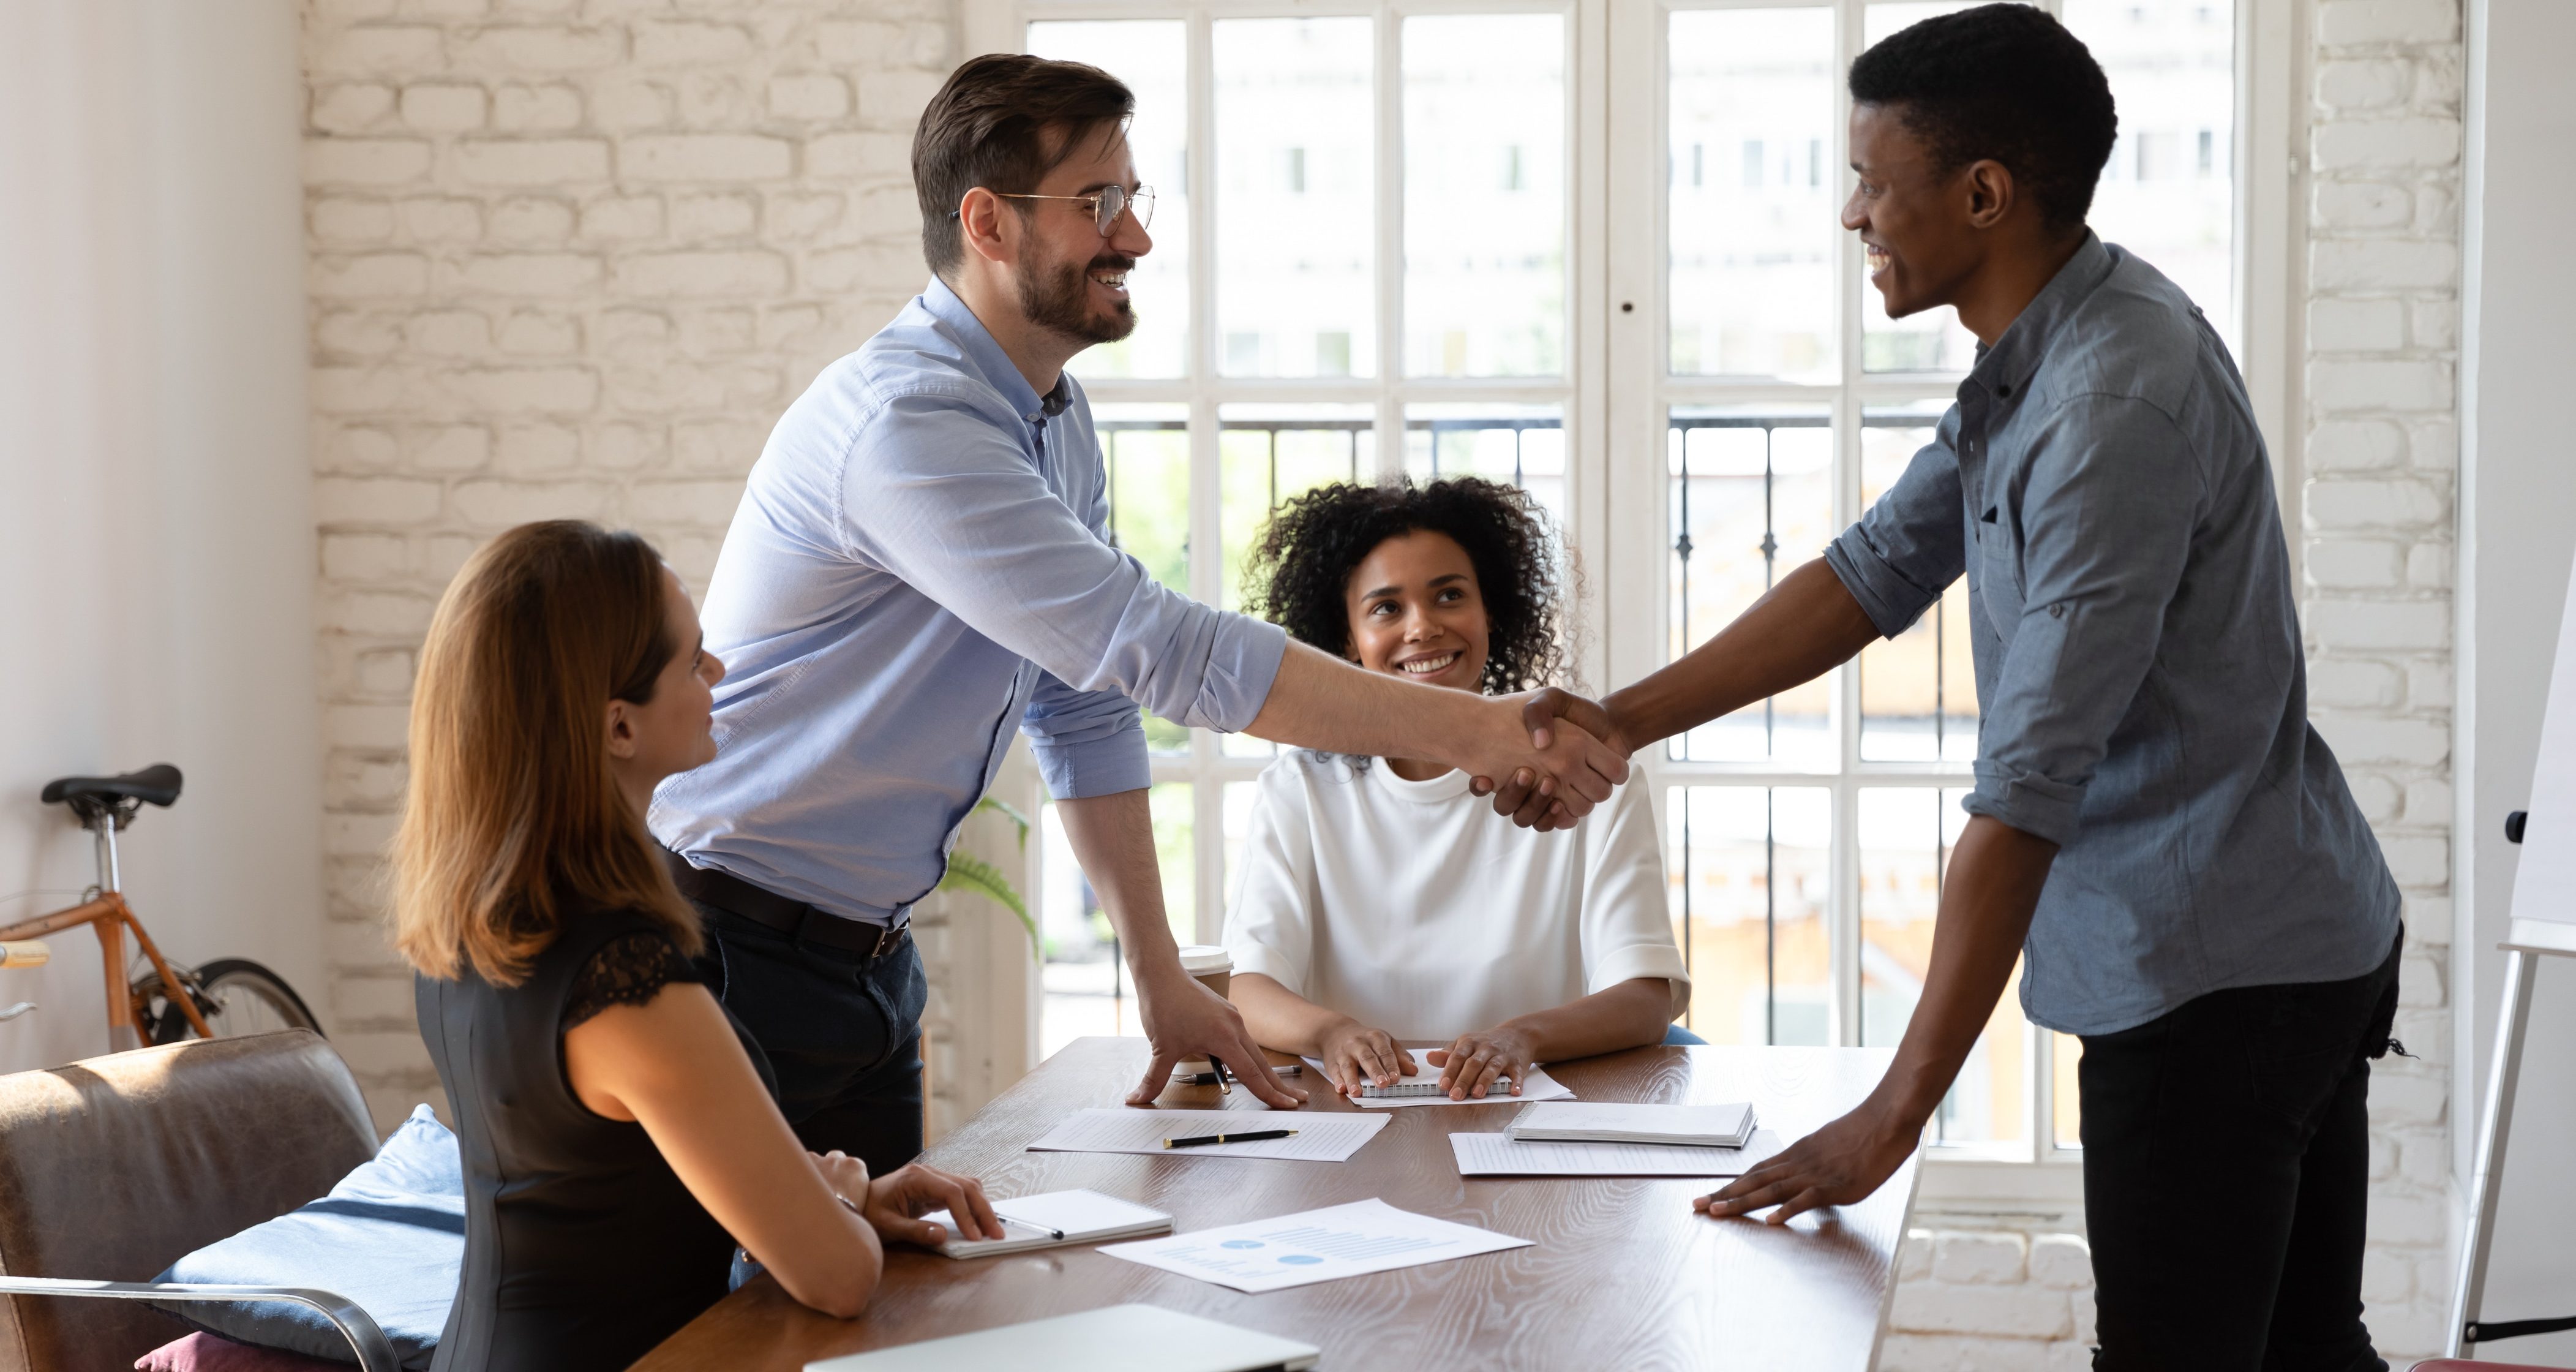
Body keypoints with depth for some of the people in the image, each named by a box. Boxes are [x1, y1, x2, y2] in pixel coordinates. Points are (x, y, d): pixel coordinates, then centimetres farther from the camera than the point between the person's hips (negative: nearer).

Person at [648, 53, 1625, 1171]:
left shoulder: (1053, 420, 8)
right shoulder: (905, 422, -24)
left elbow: (1088, 710, 13)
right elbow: (1156, 648, -30)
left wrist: (1161, 975, 10)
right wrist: (1468, 732, -29)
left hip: (868, 956, 9)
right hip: (737, 953, -9)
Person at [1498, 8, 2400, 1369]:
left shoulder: (2113, 409, -25)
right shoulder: (2042, 352, 7)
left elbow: (2027, 787, -28)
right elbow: (1880, 568, 11)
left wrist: (1897, 1112, -26)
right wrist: (1620, 721, 3)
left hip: (2214, 974, -10)